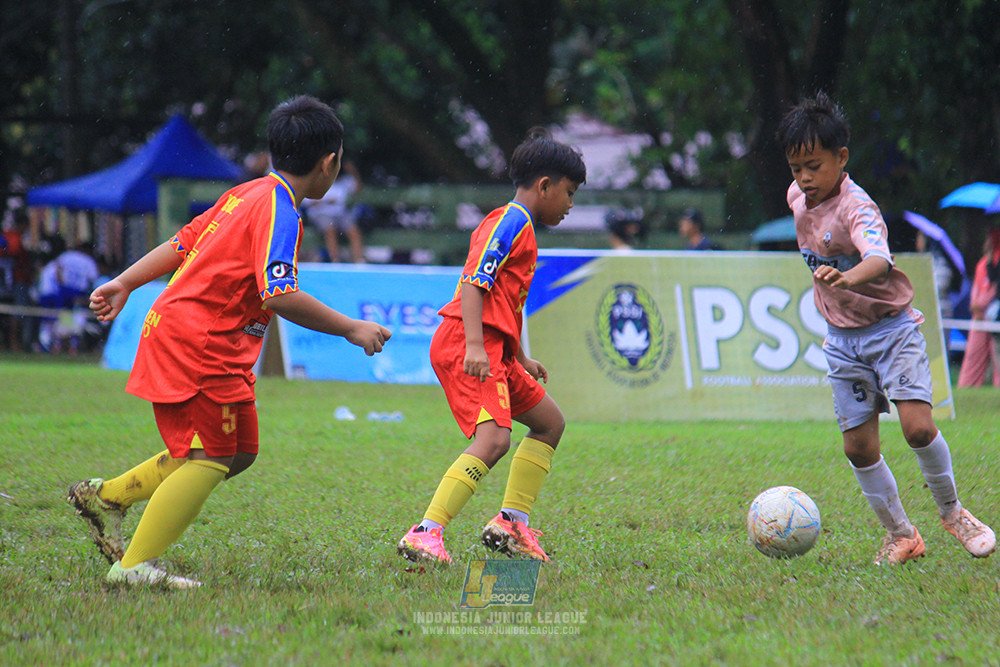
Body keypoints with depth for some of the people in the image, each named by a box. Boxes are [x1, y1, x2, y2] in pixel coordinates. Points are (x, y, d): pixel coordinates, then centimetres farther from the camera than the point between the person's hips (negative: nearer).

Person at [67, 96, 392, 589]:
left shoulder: (247, 194, 13)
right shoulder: (278, 211, -16)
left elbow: (182, 244, 19)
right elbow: (281, 297, -25)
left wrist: (124, 284, 25)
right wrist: (351, 329, -18)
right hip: (197, 341, -10)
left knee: (240, 450, 13)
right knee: (210, 459, -10)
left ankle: (107, 495, 20)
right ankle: (134, 565, -9)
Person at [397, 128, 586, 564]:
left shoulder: (519, 226, 25)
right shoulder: (510, 222, -7)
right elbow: (474, 282, -18)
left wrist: (521, 360, 36)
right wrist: (475, 345, -28)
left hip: (490, 349, 11)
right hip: (465, 346, -11)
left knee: (550, 424, 18)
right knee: (494, 439, -25)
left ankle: (511, 523, 15)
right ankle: (425, 535, -31)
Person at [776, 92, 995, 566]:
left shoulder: (856, 209, -24)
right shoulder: (798, 197, -1)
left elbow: (879, 259, -45)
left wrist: (847, 278, -64)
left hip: (890, 327, -6)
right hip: (843, 340, 6)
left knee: (918, 425, -20)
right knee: (858, 446, 1)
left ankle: (951, 512, 5)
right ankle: (900, 535, 16)